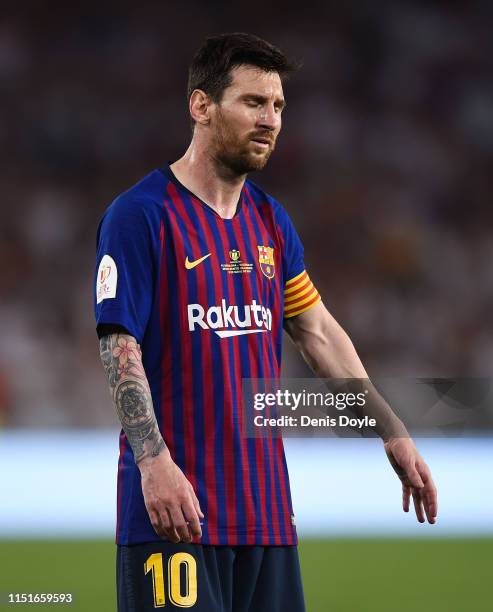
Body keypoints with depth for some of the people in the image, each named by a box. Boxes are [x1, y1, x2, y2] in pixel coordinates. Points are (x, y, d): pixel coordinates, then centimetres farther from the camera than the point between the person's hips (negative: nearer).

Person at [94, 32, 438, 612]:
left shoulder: (270, 221, 14)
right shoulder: (141, 215, -7)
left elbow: (317, 332, 21)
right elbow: (119, 347, -13)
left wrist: (393, 434, 17)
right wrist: (154, 461, -24)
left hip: (264, 505, 7)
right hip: (175, 504, -7)